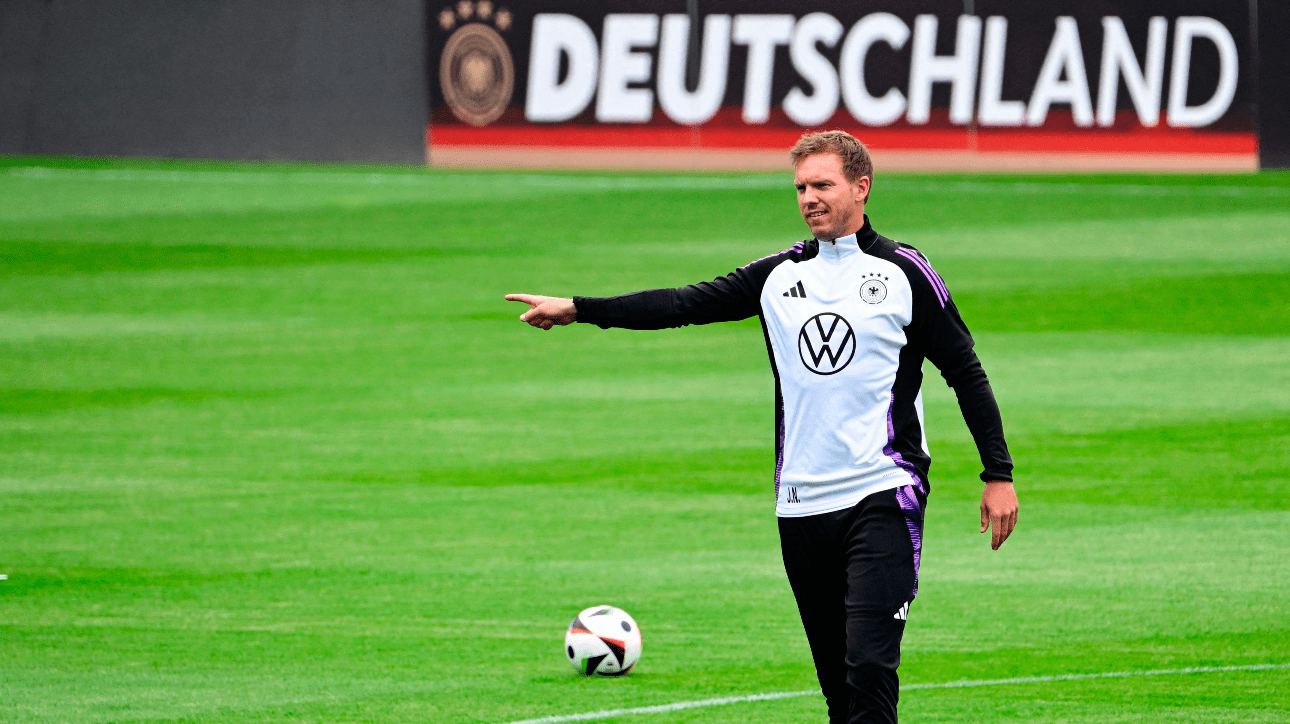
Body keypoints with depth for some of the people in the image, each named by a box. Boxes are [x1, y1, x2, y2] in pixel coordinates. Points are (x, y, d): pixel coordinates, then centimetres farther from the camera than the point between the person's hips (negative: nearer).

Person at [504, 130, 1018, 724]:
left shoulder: (905, 274, 0)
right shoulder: (779, 275, 12)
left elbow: (965, 374, 4)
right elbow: (686, 303, 9)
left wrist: (998, 475, -1)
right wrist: (576, 310, 2)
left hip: (882, 497, -5)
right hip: (801, 506, 5)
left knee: (869, 666, -17)